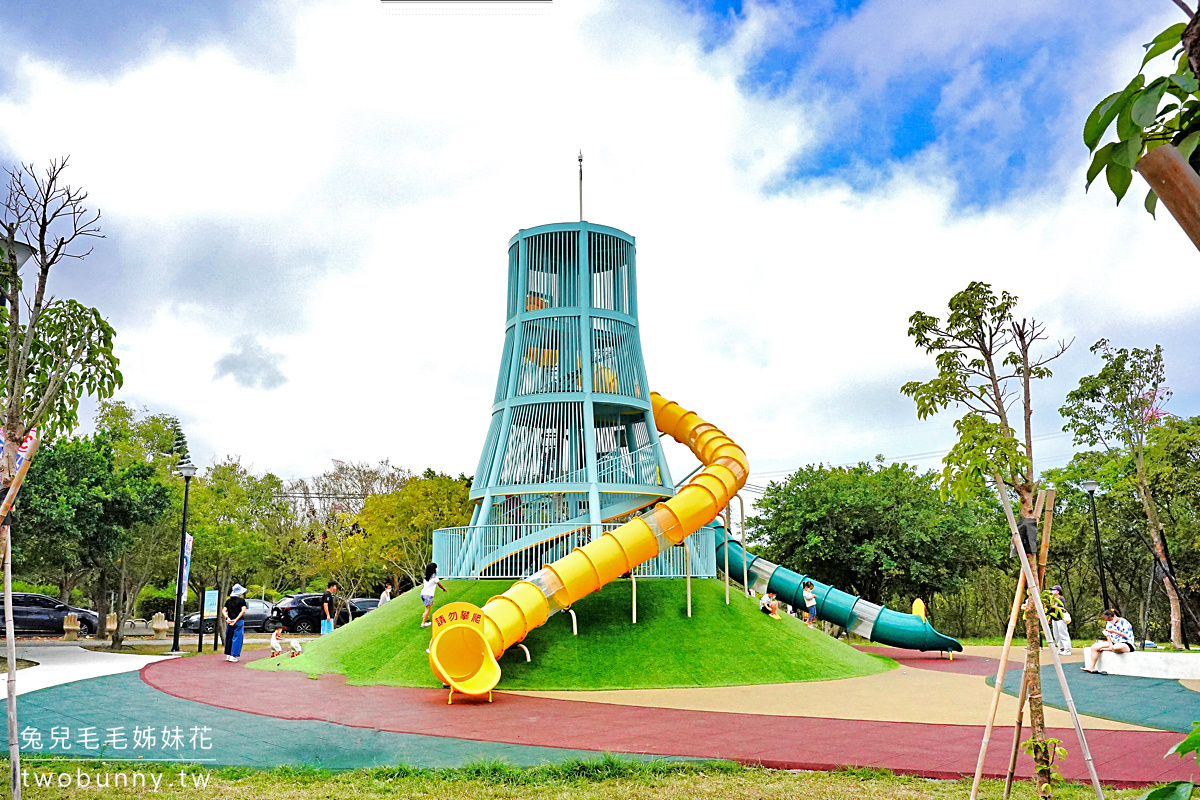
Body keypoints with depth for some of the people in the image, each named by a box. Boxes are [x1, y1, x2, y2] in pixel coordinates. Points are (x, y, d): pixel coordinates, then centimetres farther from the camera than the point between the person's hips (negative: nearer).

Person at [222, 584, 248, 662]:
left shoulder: (228, 601, 11)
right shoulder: (241, 600, -3)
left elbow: (223, 611, 2)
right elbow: (243, 611, -15)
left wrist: (227, 618, -8)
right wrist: (236, 619, -15)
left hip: (230, 622, 5)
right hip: (239, 621, -5)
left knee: (229, 638, 15)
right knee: (237, 638, -1)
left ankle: (228, 655, 20)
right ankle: (233, 656, -5)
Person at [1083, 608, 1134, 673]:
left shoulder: (1124, 622, -12)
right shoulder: (1108, 623, 10)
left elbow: (1128, 636, -18)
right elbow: (1107, 635, 11)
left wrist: (1114, 632, -19)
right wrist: (1110, 645, -5)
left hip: (1126, 644, -8)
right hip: (1113, 643, 8)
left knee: (1116, 647, -45)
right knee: (1094, 647, -8)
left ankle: (1103, 649, -10)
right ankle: (1091, 667, -12)